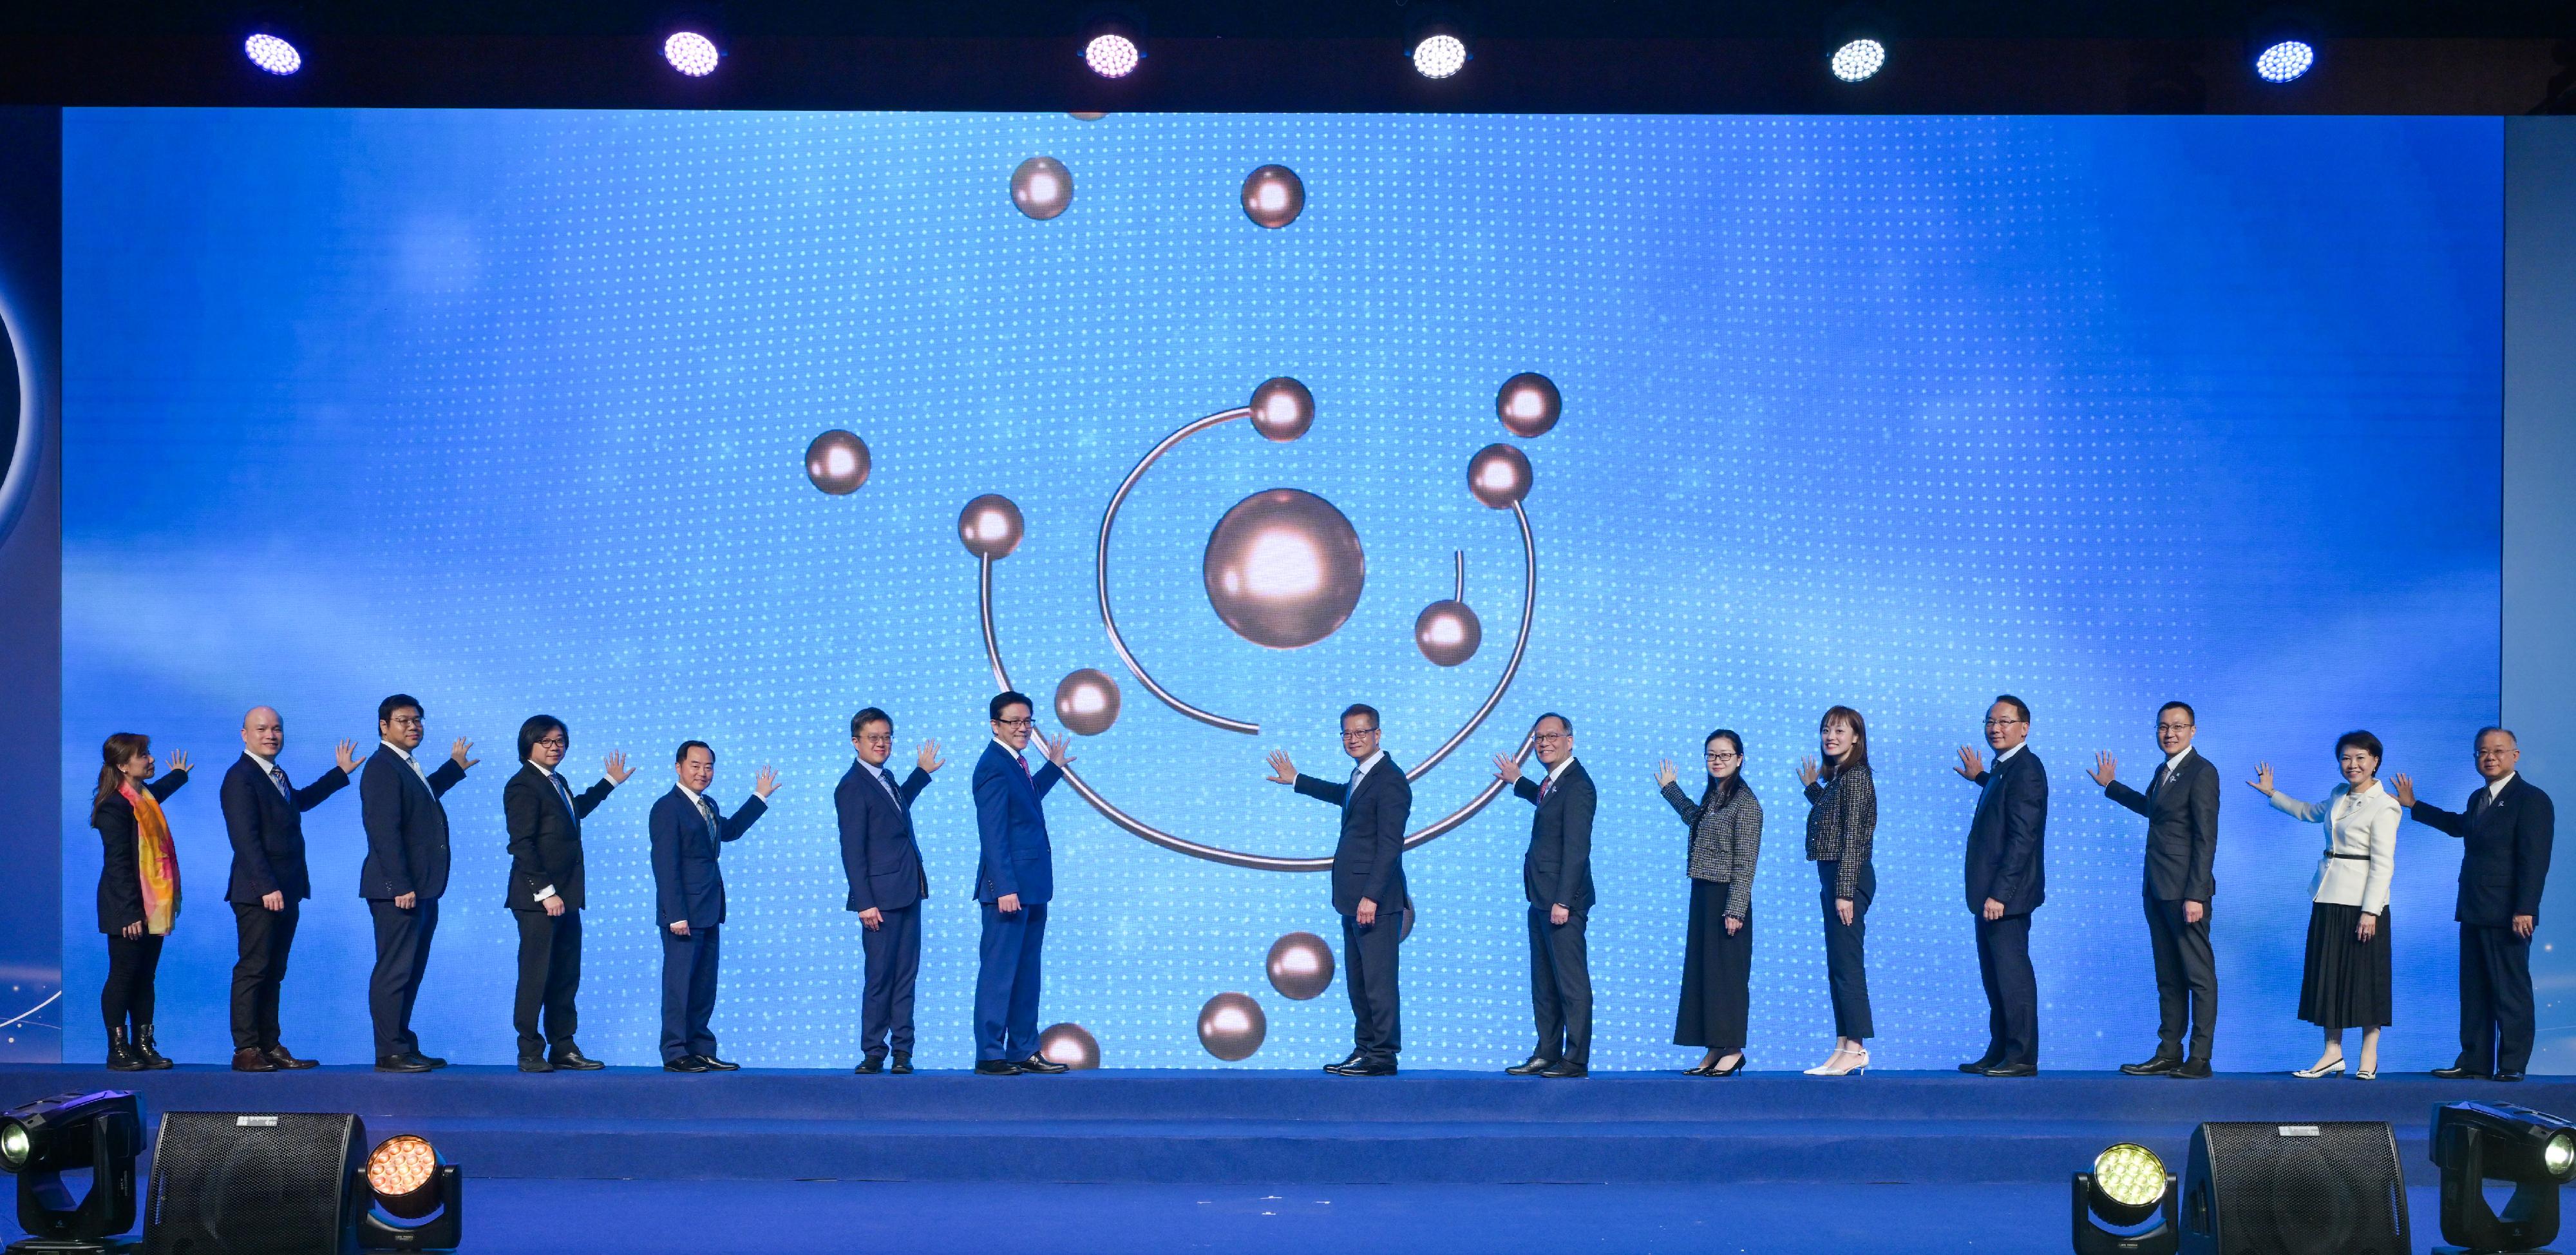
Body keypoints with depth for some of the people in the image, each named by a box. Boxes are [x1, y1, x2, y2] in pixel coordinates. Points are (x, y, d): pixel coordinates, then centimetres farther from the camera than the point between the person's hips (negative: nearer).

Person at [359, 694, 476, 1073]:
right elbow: (384, 831, -20)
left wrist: (455, 768, 46)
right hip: (398, 889, -10)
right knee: (394, 971, -5)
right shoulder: (381, 767, -13)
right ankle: (390, 1053, 0)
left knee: (411, 971, 14)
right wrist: (401, 886, -23)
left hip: (420, 889, 10)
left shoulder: (410, 767, 17)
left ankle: (404, 1047, 21)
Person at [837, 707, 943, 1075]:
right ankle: (874, 1054, 6)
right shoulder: (852, 788, -11)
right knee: (880, 977, -2)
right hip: (881, 897, -8)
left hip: (908, 892, 8)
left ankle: (902, 1050, 13)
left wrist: (922, 773, 39)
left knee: (906, 975, 8)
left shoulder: (886, 778, 14)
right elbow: (852, 852, -14)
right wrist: (865, 903, -18)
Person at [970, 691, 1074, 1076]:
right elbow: (992, 833, -19)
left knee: (1028, 973, 14)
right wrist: (1005, 888, -23)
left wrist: (1053, 767, 32)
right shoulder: (993, 766, -15)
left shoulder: (1017, 763, 13)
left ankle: (1024, 1050, 21)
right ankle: (989, 1055, 3)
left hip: (1032, 888, 10)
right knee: (999, 972, -3)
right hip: (1008, 887, -10)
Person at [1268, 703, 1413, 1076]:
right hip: (1353, 899, 10)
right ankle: (1365, 1049, 22)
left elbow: (1390, 845, -20)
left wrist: (1371, 896, -24)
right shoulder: (1361, 776, 16)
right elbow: (1344, 795, 41)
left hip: (1377, 901, -10)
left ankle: (1383, 1057, -1)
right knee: (1357, 982, 15)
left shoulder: (1389, 780, -14)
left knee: (1378, 981, -6)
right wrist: (1296, 781, 48)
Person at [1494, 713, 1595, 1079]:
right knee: (1543, 984, 14)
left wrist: (1563, 901, -23)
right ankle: (1546, 1055, 22)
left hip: (1562, 901, -10)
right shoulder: (1553, 782, 15)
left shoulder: (1577, 785, -15)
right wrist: (1517, 782, 42)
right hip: (1541, 899, 10)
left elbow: (1577, 848, -20)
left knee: (1571, 983, -4)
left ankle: (1575, 1061, 1)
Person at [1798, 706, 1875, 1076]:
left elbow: (1853, 838, -17)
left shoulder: (1857, 776, -12)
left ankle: (1856, 1047, -4)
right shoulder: (1837, 777, 15)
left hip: (1849, 878, -10)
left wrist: (1845, 892, -20)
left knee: (1846, 963, -7)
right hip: (1832, 878, 10)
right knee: (1837, 966, 11)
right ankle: (1845, 1046, 16)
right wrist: (1812, 787, 27)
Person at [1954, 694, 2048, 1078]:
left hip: (2007, 895, -10)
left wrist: (1999, 894, -23)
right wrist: (1980, 778, 34)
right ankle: (1999, 1053, 22)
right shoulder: (2004, 768, 14)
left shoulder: (2025, 769, -16)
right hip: (1992, 893, 10)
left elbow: (2022, 838, -21)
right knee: (1996, 975, 14)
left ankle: (2022, 1058, 3)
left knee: (2012, 974, -4)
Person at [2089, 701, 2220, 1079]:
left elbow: (2206, 839, -16)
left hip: (2185, 891, -9)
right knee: (2168, 977, 12)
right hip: (2158, 891, 9)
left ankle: (2200, 1059, 2)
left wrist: (2195, 895, -20)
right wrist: (2110, 786, 42)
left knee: (2199, 975, -2)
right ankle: (2168, 1054, 16)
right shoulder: (2163, 771, 15)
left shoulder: (2202, 772, -11)